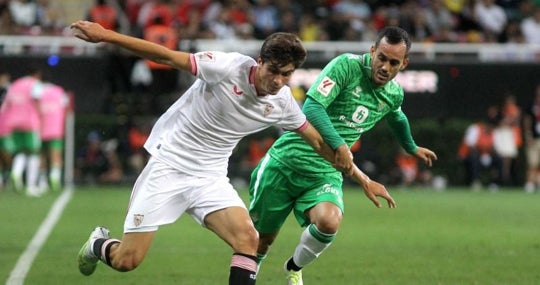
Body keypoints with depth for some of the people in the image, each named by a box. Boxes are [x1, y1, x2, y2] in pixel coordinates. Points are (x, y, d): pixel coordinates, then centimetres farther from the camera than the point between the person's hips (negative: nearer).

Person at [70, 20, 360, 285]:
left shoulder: (282, 103, -4)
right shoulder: (230, 67, -21)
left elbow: (316, 140, 13)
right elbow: (167, 56, -17)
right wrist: (106, 35, -20)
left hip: (211, 179, 4)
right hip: (168, 167, -4)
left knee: (247, 239, -22)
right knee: (126, 261, -3)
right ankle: (98, 244, 34)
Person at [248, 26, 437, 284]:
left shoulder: (394, 95, 4)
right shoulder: (347, 65, -16)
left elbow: (397, 118, 30)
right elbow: (312, 108, -27)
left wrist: (412, 149, 46)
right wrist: (340, 146, -38)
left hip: (325, 174, 3)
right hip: (286, 163, -3)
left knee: (329, 222, -27)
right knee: (261, 237, 5)